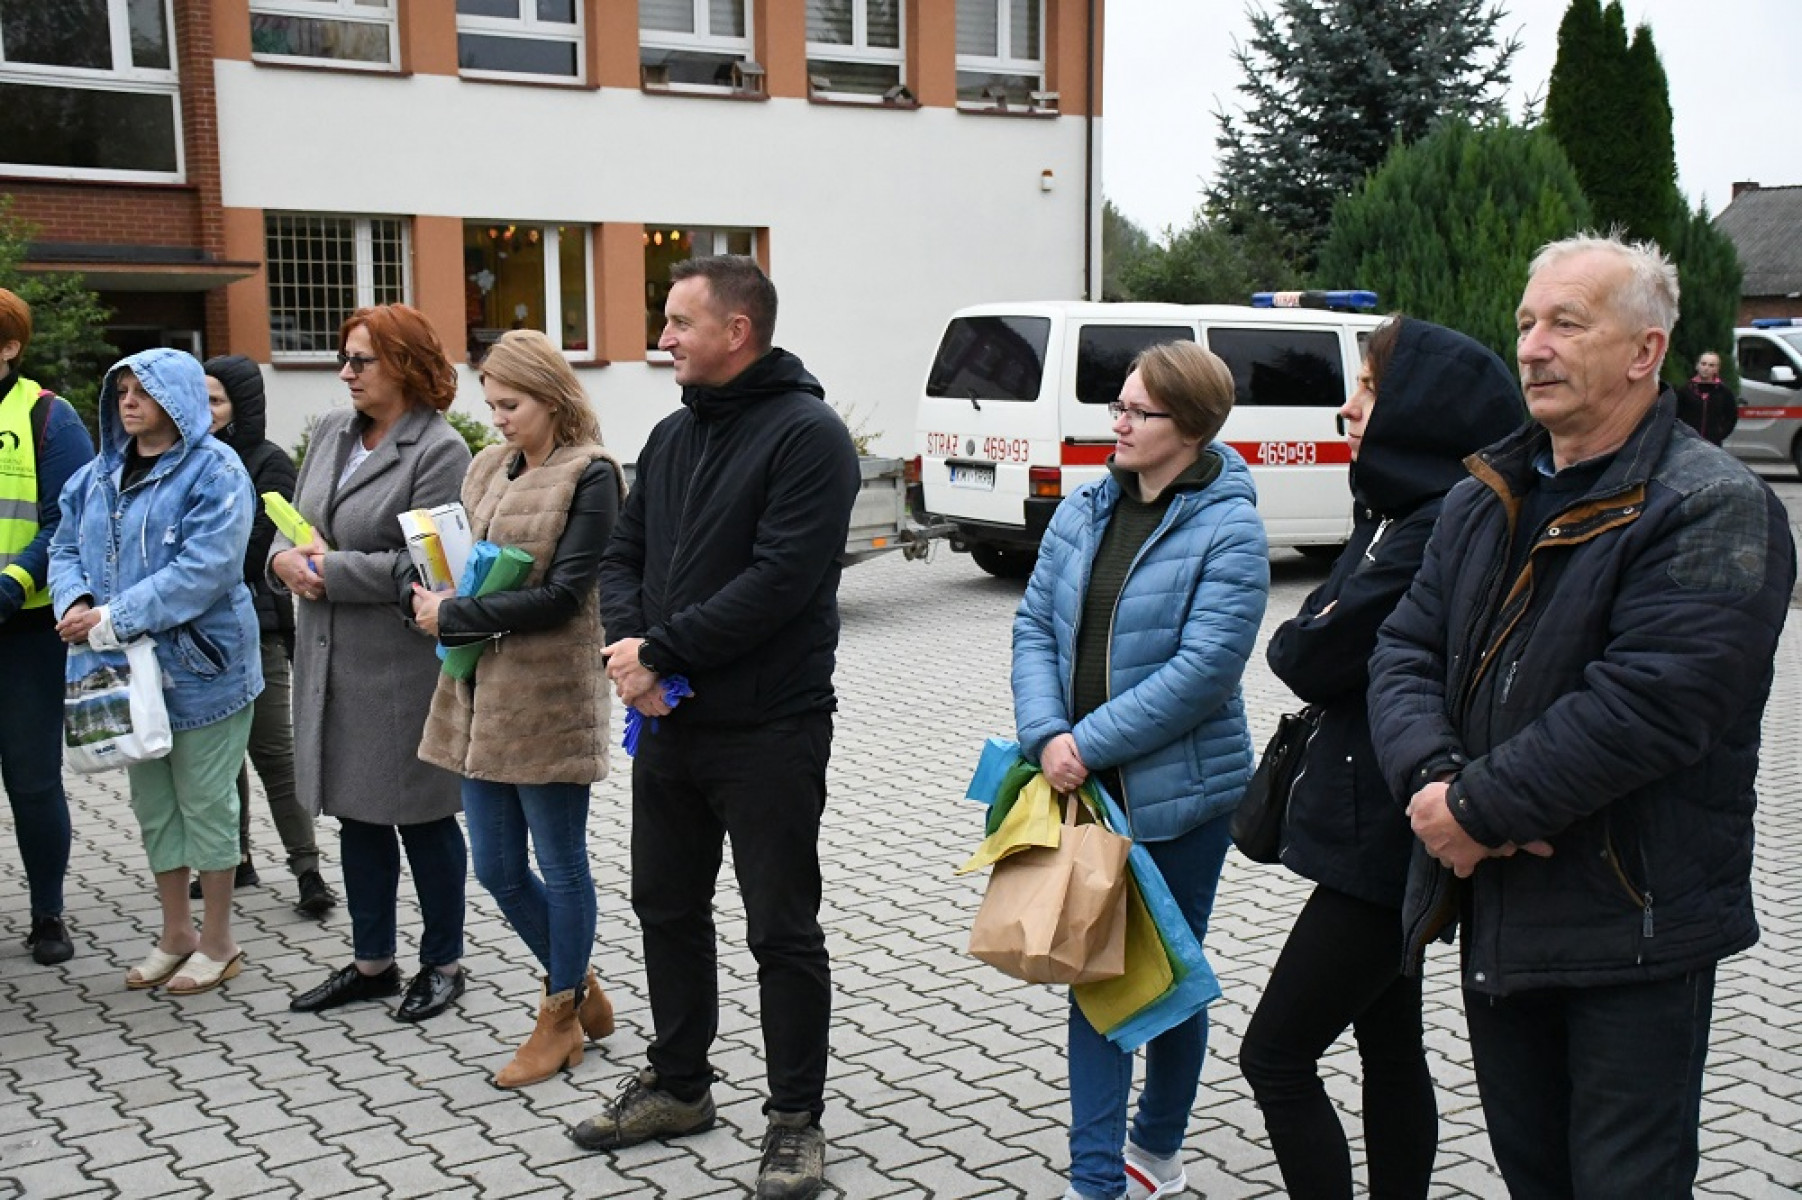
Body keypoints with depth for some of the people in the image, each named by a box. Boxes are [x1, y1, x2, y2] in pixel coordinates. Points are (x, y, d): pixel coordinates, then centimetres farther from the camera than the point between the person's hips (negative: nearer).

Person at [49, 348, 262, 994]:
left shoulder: (214, 470, -12)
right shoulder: (100, 473, 10)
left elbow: (203, 570, -22)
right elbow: (66, 546, 11)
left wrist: (114, 619, -23)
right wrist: (76, 603, -11)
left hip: (198, 667, -7)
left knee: (205, 800, 4)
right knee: (152, 801, 15)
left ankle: (217, 942, 17)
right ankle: (176, 933, 30)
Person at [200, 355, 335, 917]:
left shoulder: (268, 462, -5)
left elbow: (252, 550, -10)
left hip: (254, 628, -6)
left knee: (273, 752, -5)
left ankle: (307, 867, -1)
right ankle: (235, 858, 21)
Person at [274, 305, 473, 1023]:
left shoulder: (439, 450, -13)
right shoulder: (331, 432, 10)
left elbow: (422, 564, -19)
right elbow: (293, 524, 14)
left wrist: (330, 571, -18)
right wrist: (284, 558, -8)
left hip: (403, 662, -7)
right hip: (331, 659, 7)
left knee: (422, 817, 6)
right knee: (357, 815, 16)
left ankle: (443, 963, 22)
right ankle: (372, 963, 30)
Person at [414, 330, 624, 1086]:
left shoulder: (589, 475, -9)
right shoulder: (488, 466, 12)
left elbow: (561, 596, -15)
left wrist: (454, 617, -14)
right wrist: (428, 599, -3)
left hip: (549, 697, -7)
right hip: (478, 695, 8)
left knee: (560, 865, 7)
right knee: (497, 870, 13)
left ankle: (562, 1016, 23)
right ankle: (579, 988, 32)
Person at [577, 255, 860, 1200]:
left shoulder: (807, 434, -14)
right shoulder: (673, 434, 12)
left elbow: (780, 579, -23)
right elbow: (624, 553, 11)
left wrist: (660, 651, -19)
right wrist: (628, 643, -9)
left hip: (768, 731, -8)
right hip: (666, 722, 8)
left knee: (783, 932, 3)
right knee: (666, 907, 18)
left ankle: (795, 1118, 19)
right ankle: (678, 1084, 36)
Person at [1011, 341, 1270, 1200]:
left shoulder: (1227, 532, -13)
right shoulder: (1083, 513, 5)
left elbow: (1204, 669, -20)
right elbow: (1035, 626, 3)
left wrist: (1089, 744, -20)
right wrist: (1047, 736, -13)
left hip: (1179, 792, -4)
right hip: (1084, 789, 5)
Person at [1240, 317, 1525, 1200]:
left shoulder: (1441, 530, -22)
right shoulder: (1396, 511, 11)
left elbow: (1309, 658, -21)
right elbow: (1305, 648, 9)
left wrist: (1296, 642, -2)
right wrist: (1314, 645, -11)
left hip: (1387, 836, -10)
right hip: (1379, 828, 10)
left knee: (1276, 1057, -5)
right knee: (1389, 1049, 18)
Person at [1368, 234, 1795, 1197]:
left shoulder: (1713, 512, -14)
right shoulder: (1483, 501, 10)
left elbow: (1645, 707, -25)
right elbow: (1406, 651, 4)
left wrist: (1478, 808, -21)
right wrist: (1434, 778, -15)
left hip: (1632, 931, -7)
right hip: (1494, 910, 7)